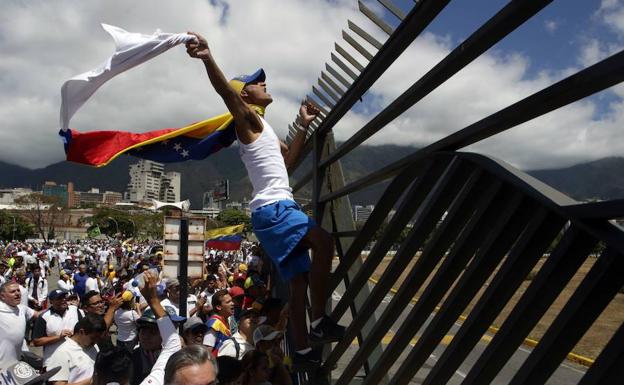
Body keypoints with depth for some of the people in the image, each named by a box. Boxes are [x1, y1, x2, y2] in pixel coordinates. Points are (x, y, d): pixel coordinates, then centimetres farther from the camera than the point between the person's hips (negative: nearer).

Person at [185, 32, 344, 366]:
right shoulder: (248, 120, -1)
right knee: (323, 242, -28)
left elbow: (288, 160, 34)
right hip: (272, 208, -9)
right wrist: (207, 59, -38)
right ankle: (318, 323, -22)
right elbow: (226, 92, -21)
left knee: (299, 281, 8)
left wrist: (304, 127, 31)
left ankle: (302, 349, 15)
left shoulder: (263, 130, 27)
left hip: (280, 208, 9)